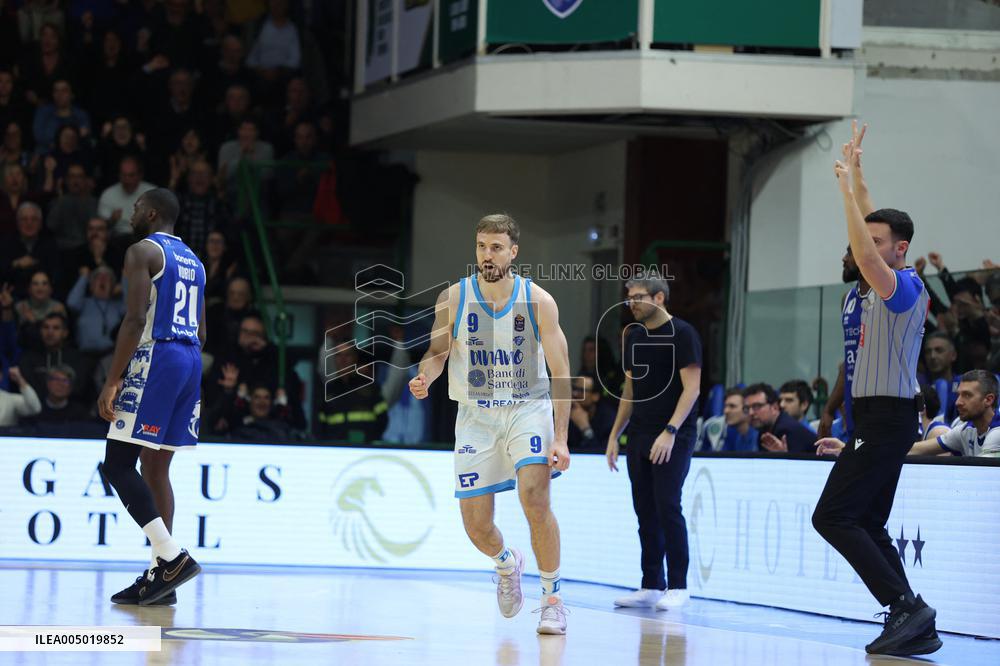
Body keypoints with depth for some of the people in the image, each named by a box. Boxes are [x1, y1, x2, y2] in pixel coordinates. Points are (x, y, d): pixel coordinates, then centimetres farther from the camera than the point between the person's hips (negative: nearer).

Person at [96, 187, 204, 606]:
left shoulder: (143, 251, -6)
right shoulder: (193, 260, 20)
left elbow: (135, 319, -16)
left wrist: (111, 382, -16)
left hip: (154, 359, -8)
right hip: (191, 360, 8)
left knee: (118, 465, -6)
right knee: (156, 468, 11)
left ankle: (173, 558, -17)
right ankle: (160, 576, 8)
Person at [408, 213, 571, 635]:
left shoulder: (538, 302, -10)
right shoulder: (453, 298, -7)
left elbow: (561, 374, -8)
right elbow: (437, 353, 4)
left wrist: (560, 438, -15)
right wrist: (424, 379, -20)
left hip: (527, 408, -2)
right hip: (475, 415, 2)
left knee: (534, 496, -25)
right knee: (476, 527, -2)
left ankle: (552, 600, -10)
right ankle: (507, 564, 36)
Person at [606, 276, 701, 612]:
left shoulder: (682, 333, -8)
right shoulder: (634, 336, 14)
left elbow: (692, 388, -13)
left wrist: (670, 432, -22)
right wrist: (614, 435, 16)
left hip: (673, 436, -7)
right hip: (640, 435, 7)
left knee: (667, 506, -11)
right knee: (645, 511, 6)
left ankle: (677, 587, -5)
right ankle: (651, 586, 11)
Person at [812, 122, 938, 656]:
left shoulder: (905, 286, -13)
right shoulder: (890, 286, 13)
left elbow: (865, 255, -32)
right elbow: (868, 232, 26)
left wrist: (847, 189, -28)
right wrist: (854, 173, 24)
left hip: (887, 420, -10)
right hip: (879, 418, 10)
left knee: (832, 516, -14)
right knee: (868, 525, 10)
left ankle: (906, 605, -18)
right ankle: (914, 626, 6)